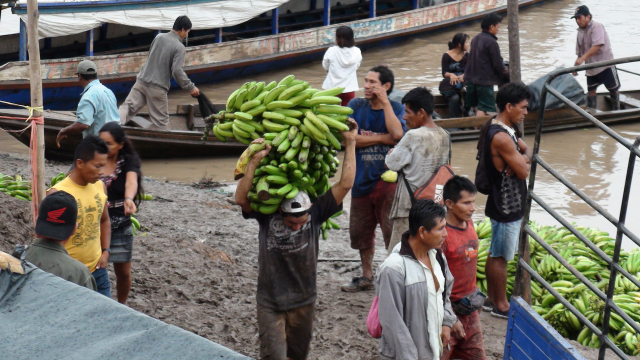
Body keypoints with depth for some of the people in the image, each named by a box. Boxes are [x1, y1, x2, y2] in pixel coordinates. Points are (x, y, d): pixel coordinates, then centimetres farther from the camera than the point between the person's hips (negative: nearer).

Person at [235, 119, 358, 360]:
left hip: (304, 302, 3)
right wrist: (255, 161, -33)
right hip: (270, 303, -2)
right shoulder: (266, 214, -12)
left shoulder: (315, 213, -9)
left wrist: (350, 143, -14)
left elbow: (345, 184, -12)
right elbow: (241, 198, -27)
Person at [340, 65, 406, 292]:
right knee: (360, 231, 13)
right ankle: (367, 276, 30)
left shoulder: (396, 109, -1)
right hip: (362, 178, 4)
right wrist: (382, 138, -13)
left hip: (387, 179, -3)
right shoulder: (356, 106, 4)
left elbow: (397, 134, -22)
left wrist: (385, 102, -16)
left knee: (393, 231, -6)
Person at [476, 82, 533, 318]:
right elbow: (524, 172, -24)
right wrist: (525, 163, -2)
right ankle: (501, 305, 13)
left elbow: (528, 152, 9)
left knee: (496, 252, 18)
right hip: (506, 205, -10)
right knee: (500, 256, 2)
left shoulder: (506, 129, 7)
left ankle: (492, 299, 29)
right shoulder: (501, 137, -26)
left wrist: (521, 160, -12)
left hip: (507, 202, 10)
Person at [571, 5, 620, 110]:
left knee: (613, 89, 6)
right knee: (591, 91, 3)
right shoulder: (580, 31, 7)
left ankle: (617, 112, 21)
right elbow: (579, 52, 15)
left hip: (605, 65, -6)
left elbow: (597, 45, -29)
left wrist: (583, 58, -35)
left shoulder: (596, 26, -15)